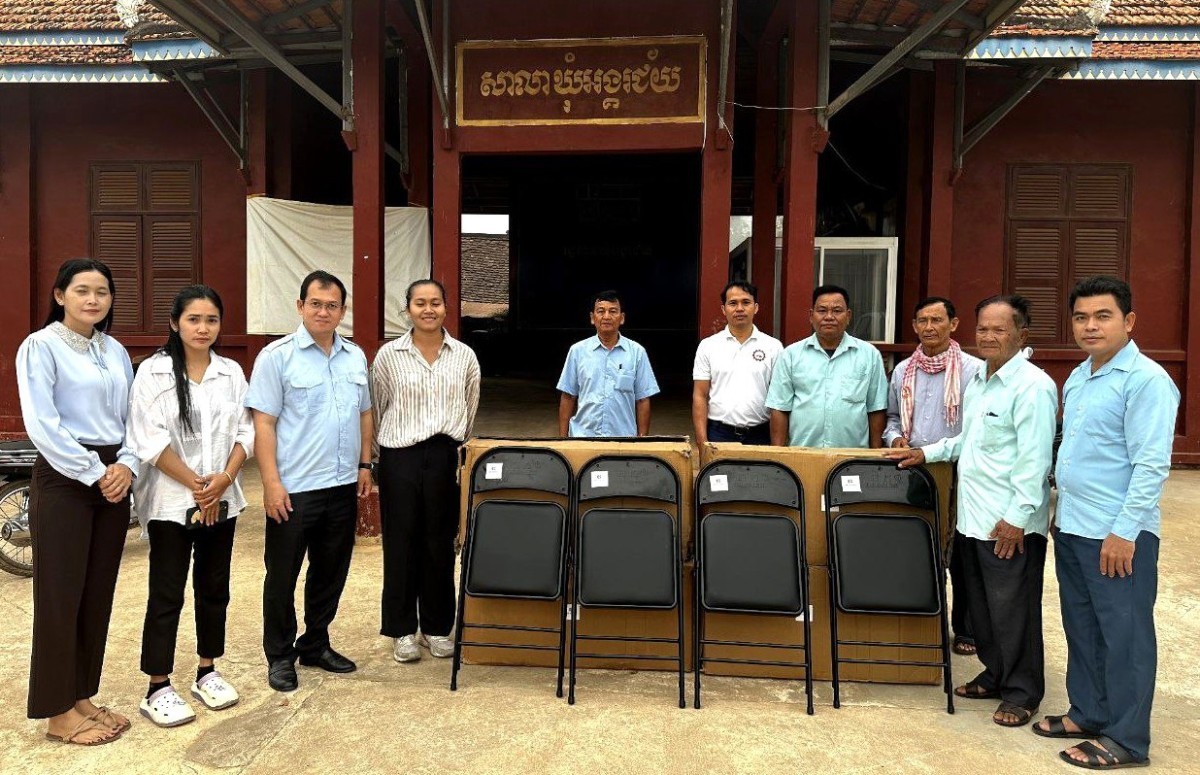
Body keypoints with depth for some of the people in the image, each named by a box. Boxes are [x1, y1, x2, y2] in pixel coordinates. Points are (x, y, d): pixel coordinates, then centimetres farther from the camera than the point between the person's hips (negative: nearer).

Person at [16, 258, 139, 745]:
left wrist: (125, 465, -7)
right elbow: (42, 424, -15)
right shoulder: (40, 347, -7)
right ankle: (59, 714, 13)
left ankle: (83, 698, 24)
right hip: (64, 480, -6)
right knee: (61, 594, 1)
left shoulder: (116, 351, 12)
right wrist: (93, 473, -15)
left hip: (113, 478, 6)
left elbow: (133, 418, 10)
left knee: (99, 593, 11)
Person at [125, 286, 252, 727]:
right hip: (171, 501, -4)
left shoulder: (231, 372, 5)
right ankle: (158, 689, 14)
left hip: (222, 500, 4)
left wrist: (224, 479, -12)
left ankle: (207, 673, 26)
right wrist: (194, 484, -14)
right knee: (166, 595, 2)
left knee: (214, 588, 12)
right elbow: (149, 440, -11)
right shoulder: (153, 372, -6)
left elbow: (245, 432, 3)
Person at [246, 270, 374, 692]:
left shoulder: (356, 356, 9)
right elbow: (263, 423, -10)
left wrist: (364, 464, 11)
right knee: (282, 576, 8)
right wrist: (271, 482, -15)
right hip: (293, 489, -5)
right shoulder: (277, 356, -7)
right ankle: (280, 656, 23)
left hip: (343, 487, 5)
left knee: (331, 573, 16)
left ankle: (316, 646, 32)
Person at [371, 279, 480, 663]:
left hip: (446, 456, 1)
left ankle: (437, 627, 22)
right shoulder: (389, 354, 1)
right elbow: (377, 409, 9)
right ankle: (402, 630, 18)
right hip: (401, 457, -1)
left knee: (440, 543, 8)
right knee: (401, 544, 5)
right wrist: (383, 453, 12)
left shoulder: (464, 355, 4)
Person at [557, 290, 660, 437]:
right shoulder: (577, 350, 3)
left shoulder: (637, 352, 2)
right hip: (582, 436, 0)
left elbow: (642, 400, 3)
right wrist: (562, 439, 2)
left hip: (624, 438, 0)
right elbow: (568, 398, 6)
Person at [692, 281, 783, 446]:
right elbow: (700, 396, 2)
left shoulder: (773, 347, 3)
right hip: (718, 433, 0)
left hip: (760, 435, 0)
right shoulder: (708, 346, 3)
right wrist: (702, 442, -6)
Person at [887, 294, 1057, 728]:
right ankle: (995, 675, 33)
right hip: (973, 516, 9)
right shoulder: (977, 381, 14)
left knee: (1012, 609, 3)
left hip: (1011, 523, -8)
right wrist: (926, 453, 16)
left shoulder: (1032, 386, -14)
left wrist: (1018, 517, -20)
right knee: (979, 603, 17)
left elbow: (1034, 459, -18)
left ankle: (1022, 692, 19)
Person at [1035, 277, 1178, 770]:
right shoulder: (1077, 378, 11)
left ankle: (1126, 740, 17)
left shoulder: (1146, 380, -14)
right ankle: (1088, 713, 32)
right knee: (1082, 628, 17)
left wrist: (1124, 531, -20)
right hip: (1072, 528, 8)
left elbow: (1152, 465, -19)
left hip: (1117, 535, -8)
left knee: (1124, 634, 4)